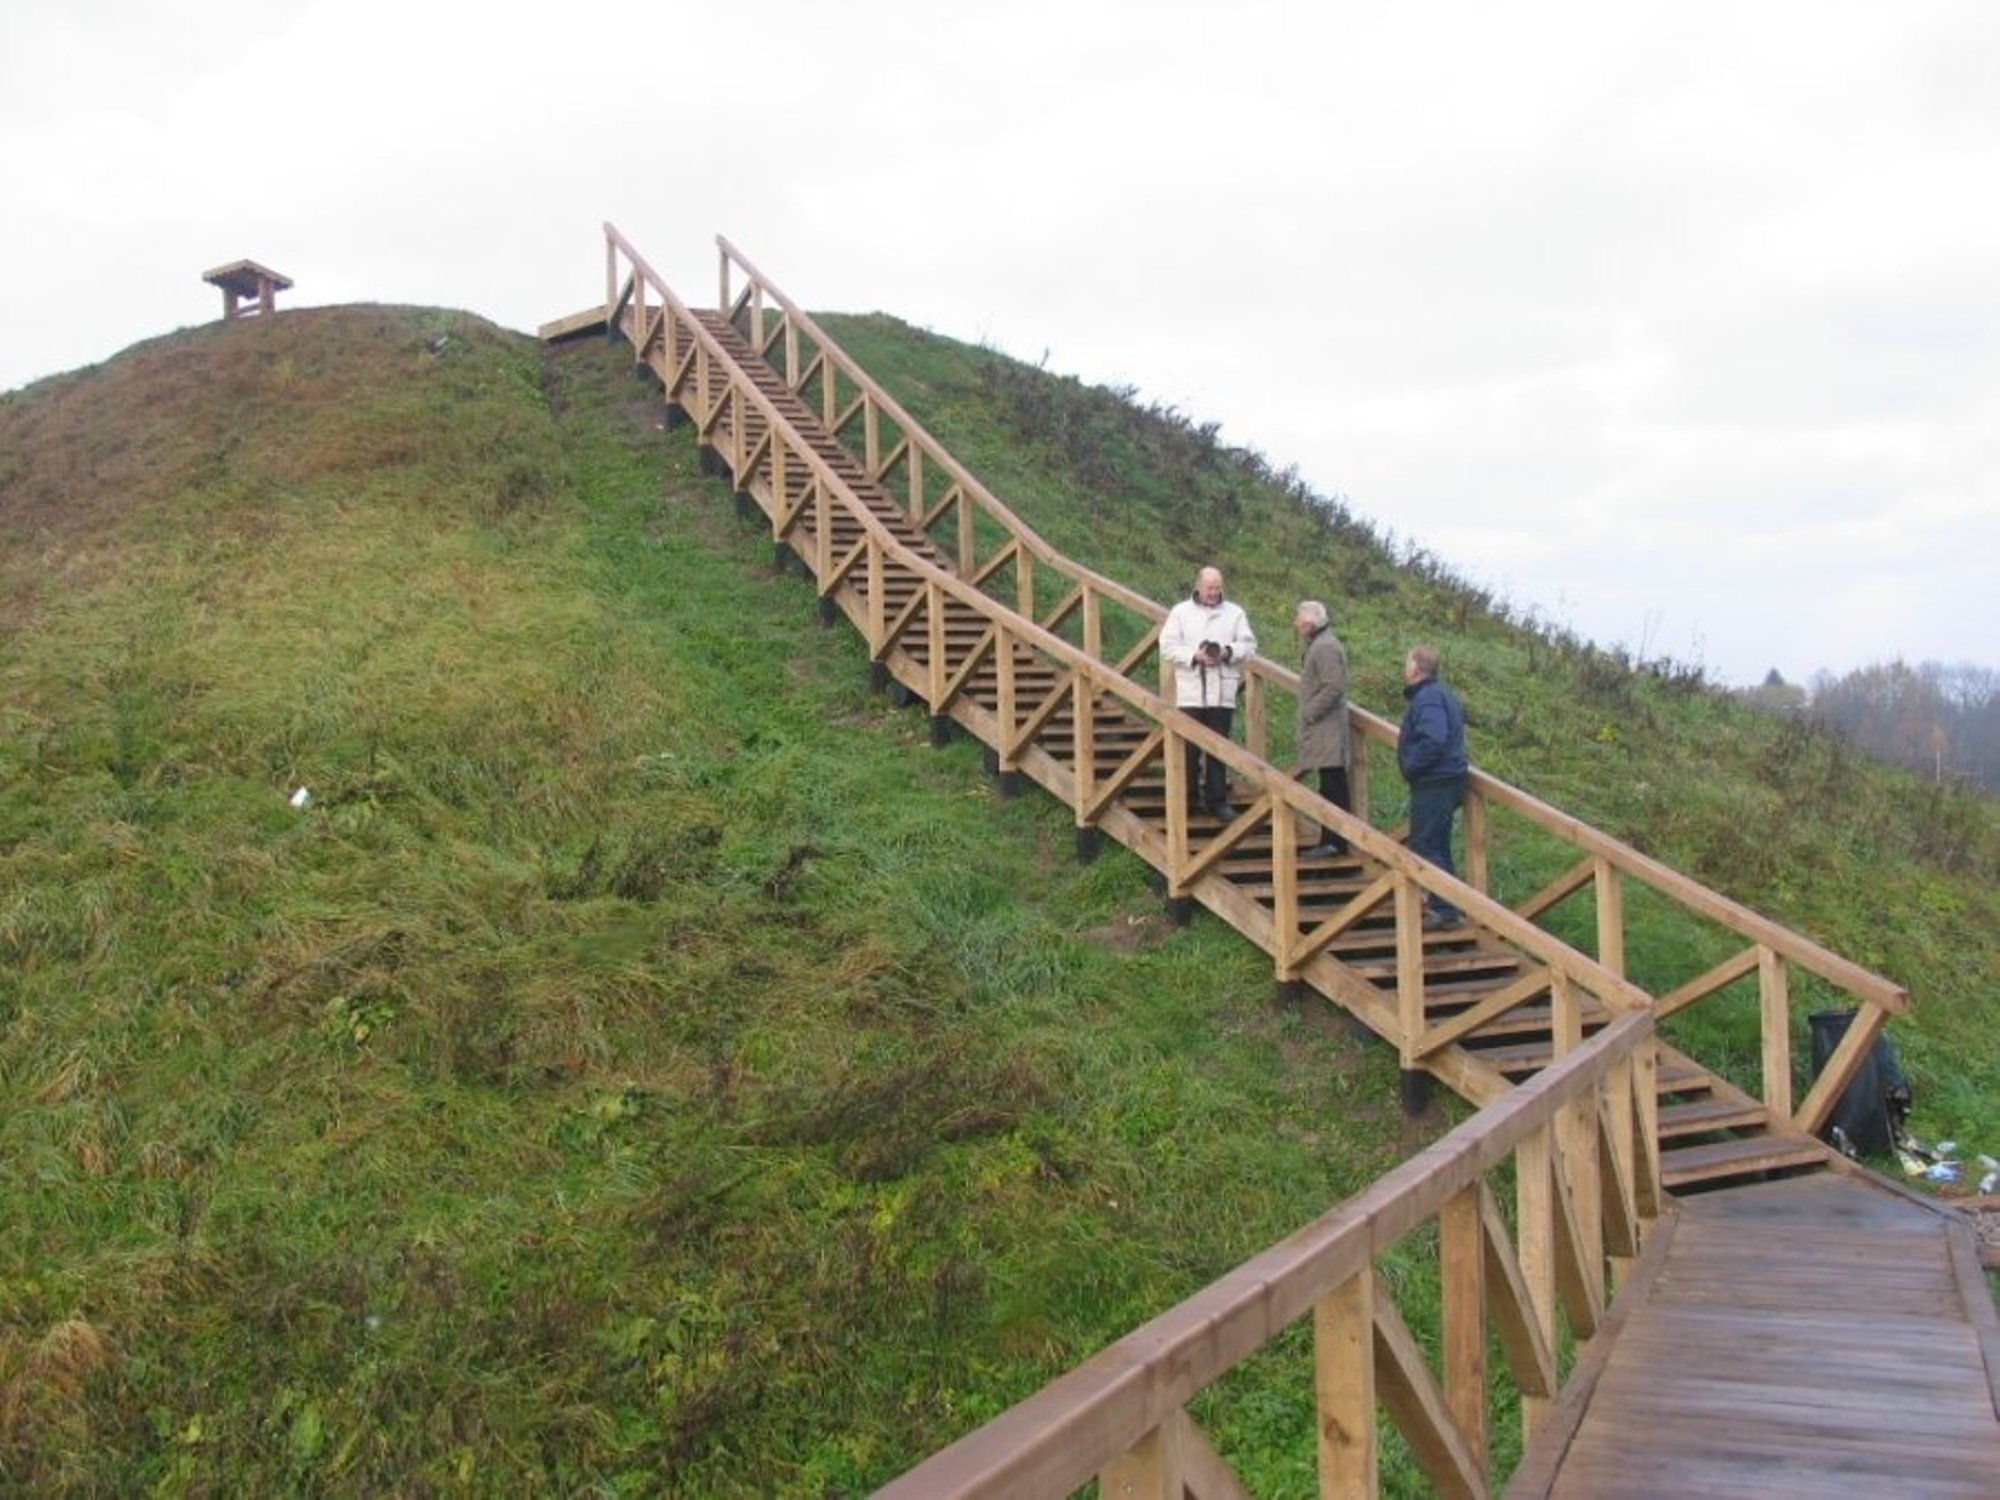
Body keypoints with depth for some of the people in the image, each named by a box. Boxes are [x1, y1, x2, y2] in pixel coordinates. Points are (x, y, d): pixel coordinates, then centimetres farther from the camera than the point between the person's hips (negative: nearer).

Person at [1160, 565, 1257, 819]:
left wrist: (1229, 652, -14)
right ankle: (1188, 800, 12)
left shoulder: (1235, 613, 9)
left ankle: (1217, 800, 10)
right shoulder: (1180, 612, 5)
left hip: (1222, 692, 1)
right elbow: (1167, 646, -1)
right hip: (1190, 692, -1)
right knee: (1189, 749, 2)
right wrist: (1194, 656, -14)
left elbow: (1249, 646, 5)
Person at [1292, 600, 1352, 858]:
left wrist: (1309, 713, -16)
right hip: (1322, 730, 10)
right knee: (1331, 788, 11)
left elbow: (1334, 687, -23)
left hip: (1327, 730, -10)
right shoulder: (1318, 645, 18)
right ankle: (1331, 840, 15)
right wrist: (1309, 714, 14)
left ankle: (1334, 842, -6)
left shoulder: (1325, 647, -15)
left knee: (1333, 787, -8)